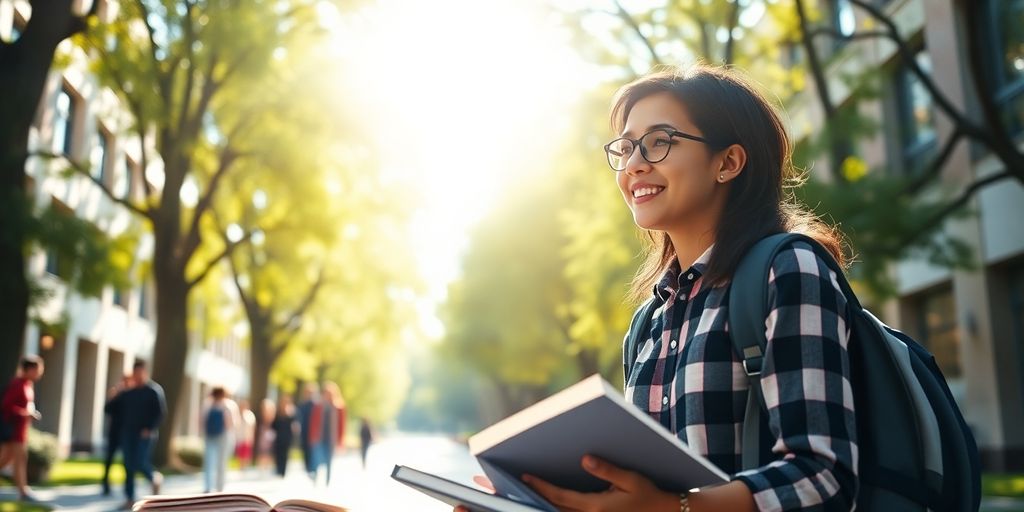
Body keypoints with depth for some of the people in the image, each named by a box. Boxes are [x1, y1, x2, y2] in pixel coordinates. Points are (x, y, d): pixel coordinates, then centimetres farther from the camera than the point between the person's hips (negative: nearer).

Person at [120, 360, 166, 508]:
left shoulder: (154, 390, -3)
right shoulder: (128, 393, 14)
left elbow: (161, 412, -8)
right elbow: (122, 411, 20)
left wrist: (150, 428, -17)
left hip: (145, 434, -5)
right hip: (128, 433, 5)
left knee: (140, 463, -13)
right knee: (129, 466, 2)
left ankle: (155, 478, 18)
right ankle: (130, 498, 7)